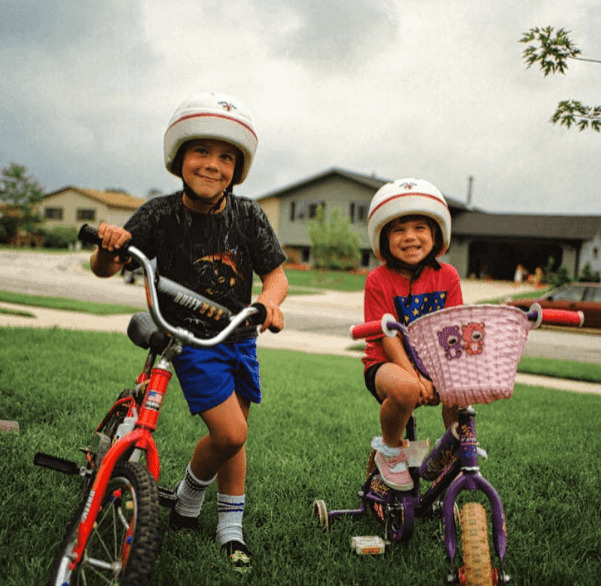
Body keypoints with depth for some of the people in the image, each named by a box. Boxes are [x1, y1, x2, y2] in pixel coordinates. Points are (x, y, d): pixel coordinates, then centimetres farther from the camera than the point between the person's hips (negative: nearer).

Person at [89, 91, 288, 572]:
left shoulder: (248, 215, -9)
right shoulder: (160, 215, -15)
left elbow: (276, 274, -5)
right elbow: (106, 269, -12)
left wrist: (269, 300, -27)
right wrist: (107, 247, -36)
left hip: (239, 337, 4)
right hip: (190, 339, -3)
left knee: (234, 433, 12)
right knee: (229, 433, -14)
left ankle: (231, 527, 30)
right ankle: (189, 495, 18)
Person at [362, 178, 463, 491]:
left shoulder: (447, 276, 1)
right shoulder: (378, 281, -9)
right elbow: (388, 338, -13)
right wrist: (414, 374, -27)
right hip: (387, 364, -4)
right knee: (405, 389, -37)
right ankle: (390, 450, -4)